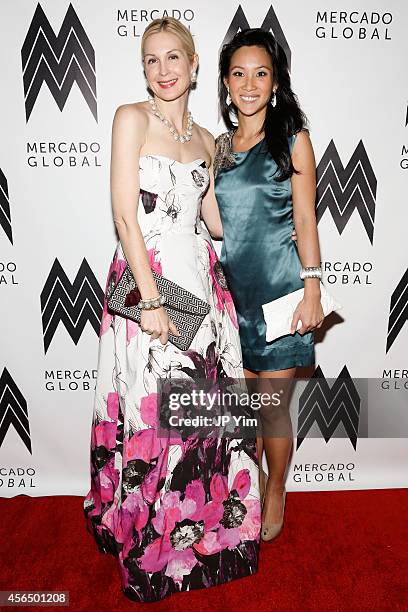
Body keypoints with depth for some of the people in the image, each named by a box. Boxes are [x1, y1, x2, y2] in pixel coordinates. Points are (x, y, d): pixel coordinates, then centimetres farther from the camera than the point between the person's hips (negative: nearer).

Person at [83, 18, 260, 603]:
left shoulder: (204, 139, 15)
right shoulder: (131, 118, -1)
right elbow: (125, 213, -11)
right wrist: (150, 299, -16)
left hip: (201, 277, 5)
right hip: (147, 275, -5)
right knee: (152, 410, 2)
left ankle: (203, 528, 33)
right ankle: (151, 545, 26)